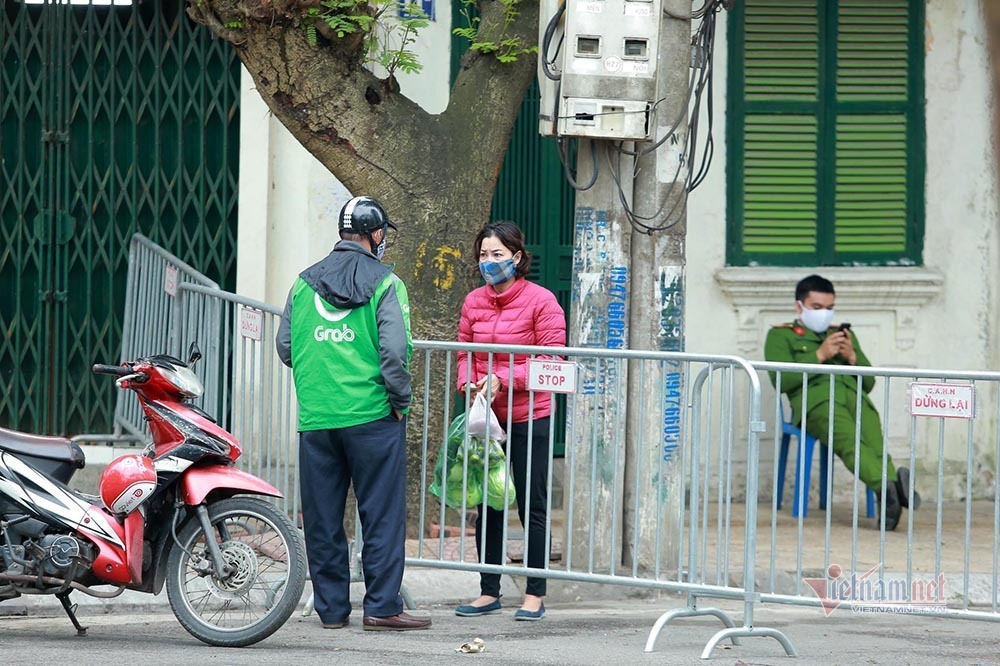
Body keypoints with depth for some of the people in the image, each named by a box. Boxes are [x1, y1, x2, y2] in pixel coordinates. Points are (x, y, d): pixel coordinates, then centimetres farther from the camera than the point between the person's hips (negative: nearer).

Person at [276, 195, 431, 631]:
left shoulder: (304, 283, 8)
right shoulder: (384, 283, -5)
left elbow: (285, 346, 10)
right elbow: (394, 349, -14)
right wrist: (400, 399, -2)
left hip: (315, 417, 4)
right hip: (372, 413, -4)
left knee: (322, 517, 9)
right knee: (382, 513, 1)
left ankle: (331, 607, 12)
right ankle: (381, 606, -2)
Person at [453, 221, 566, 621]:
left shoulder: (541, 302, -8)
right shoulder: (474, 302, 7)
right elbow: (464, 352, 13)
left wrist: (503, 380, -19)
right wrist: (468, 383, -7)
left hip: (528, 417, -5)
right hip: (487, 418, 5)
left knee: (532, 506, 0)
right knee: (487, 505, 8)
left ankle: (535, 595, 6)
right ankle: (489, 592, 15)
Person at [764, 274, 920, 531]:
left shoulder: (844, 334, 37)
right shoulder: (781, 336, 23)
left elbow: (868, 383, 30)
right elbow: (782, 381, 4)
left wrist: (852, 357, 11)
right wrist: (819, 355, -1)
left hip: (855, 397, 4)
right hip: (815, 400, -4)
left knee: (875, 444, -31)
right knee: (850, 442, -37)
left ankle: (888, 507, -54)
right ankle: (888, 484, -62)